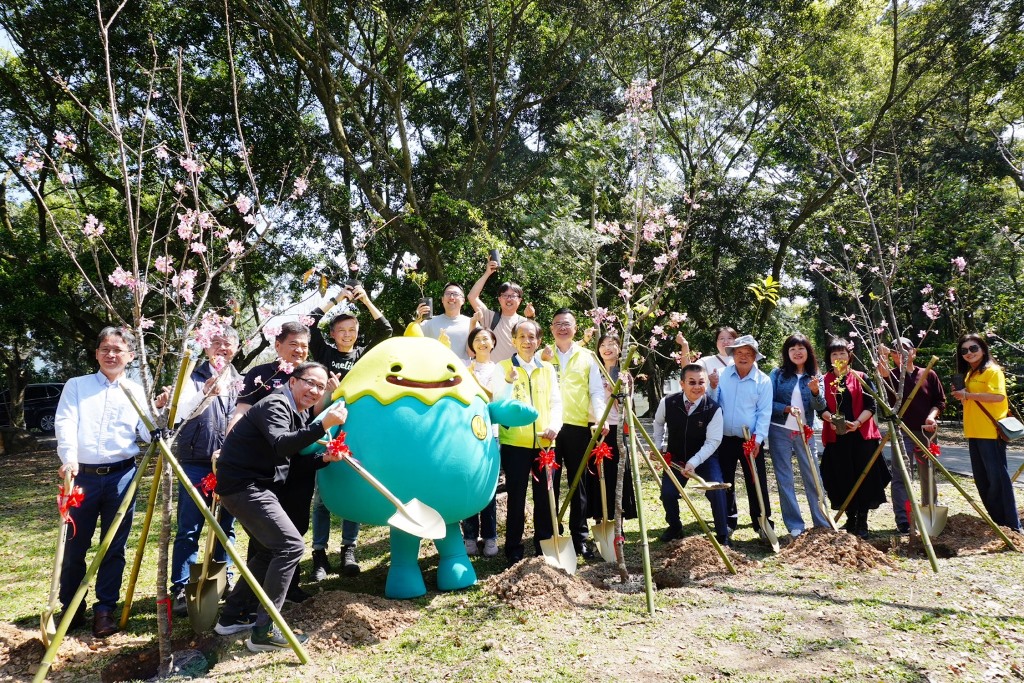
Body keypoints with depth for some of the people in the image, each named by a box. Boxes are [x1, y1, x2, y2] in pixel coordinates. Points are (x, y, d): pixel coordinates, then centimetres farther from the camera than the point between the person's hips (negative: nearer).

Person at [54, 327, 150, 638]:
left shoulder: (136, 391, 9)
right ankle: (71, 608, 24)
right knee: (75, 546, 7)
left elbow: (147, 434, -1)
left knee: (114, 547, 5)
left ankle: (104, 609, 16)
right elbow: (65, 424, -8)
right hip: (82, 475, 0)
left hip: (121, 475, 0)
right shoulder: (76, 386, 7)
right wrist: (69, 458, -24)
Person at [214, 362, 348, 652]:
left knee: (271, 549, 18)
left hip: (257, 486, 11)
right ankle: (264, 631, -11)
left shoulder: (300, 413, 15)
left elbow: (294, 459, 16)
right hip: (243, 485, -11)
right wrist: (323, 425, -41)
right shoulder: (275, 405, -16)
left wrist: (323, 459, -1)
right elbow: (281, 445, -34)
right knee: (291, 545, -15)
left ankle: (232, 617, 29)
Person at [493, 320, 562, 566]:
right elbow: (499, 402, -10)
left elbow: (556, 401, 9)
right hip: (514, 442, -3)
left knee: (545, 495, 9)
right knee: (516, 496, 3)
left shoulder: (548, 369, 12)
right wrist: (508, 382, -30)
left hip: (544, 442, 3)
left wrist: (554, 427, -10)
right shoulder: (503, 367, 2)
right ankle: (514, 550, 15)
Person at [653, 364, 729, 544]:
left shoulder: (713, 409, -23)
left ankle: (723, 535, -3)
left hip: (705, 457, -2)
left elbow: (712, 442, -23)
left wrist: (693, 462, -33)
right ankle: (674, 528, 22)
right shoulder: (668, 403, -16)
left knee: (716, 490, -22)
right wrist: (658, 447, 3)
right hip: (675, 457, 2)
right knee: (667, 493, -8)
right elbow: (658, 423, 7)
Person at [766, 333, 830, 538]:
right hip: (779, 431, -1)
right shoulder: (777, 374, -1)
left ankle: (822, 523, 16)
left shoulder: (815, 377, 4)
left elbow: (820, 407, -7)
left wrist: (815, 391, -26)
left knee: (813, 477, 5)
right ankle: (795, 525, 13)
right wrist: (786, 409, -21)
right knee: (785, 479, 4)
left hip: (805, 432, 1)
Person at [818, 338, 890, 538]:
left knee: (863, 477, -1)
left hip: (861, 434, -1)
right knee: (843, 479, 4)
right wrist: (830, 418, -18)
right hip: (836, 437, 1)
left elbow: (871, 405, 1)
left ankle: (862, 522, 8)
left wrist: (857, 422, -15)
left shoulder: (861, 378, 7)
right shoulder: (824, 381, 9)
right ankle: (850, 520, 17)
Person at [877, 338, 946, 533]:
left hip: (926, 432, 2)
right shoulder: (891, 376, 3)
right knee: (901, 477, -8)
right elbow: (883, 379, -20)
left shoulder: (929, 375, 7)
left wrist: (932, 415, -9)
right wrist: (882, 358, -31)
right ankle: (903, 521, -7)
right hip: (901, 432, -2)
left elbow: (940, 401, 8)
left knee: (928, 476, 14)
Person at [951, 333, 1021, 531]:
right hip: (974, 433, 9)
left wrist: (968, 394, -19)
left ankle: (1012, 525, -1)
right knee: (982, 479, 13)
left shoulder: (992, 370, -9)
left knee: (997, 477, -7)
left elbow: (998, 396, -24)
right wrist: (960, 395, 4)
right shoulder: (968, 374, 16)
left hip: (991, 432, -9)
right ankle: (997, 520, 24)